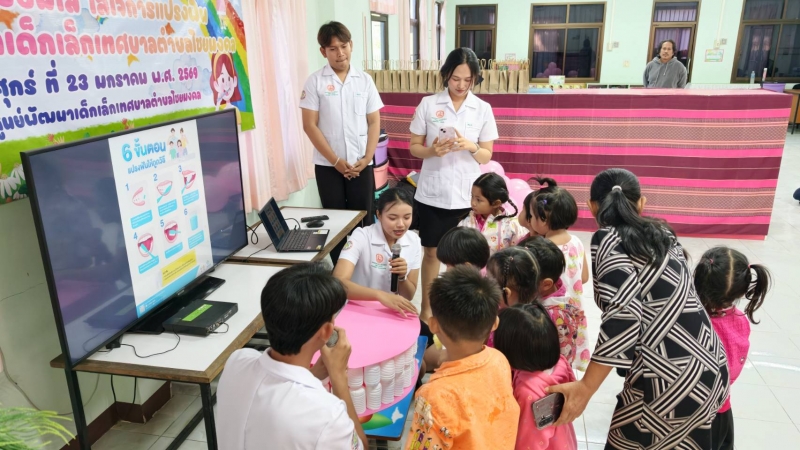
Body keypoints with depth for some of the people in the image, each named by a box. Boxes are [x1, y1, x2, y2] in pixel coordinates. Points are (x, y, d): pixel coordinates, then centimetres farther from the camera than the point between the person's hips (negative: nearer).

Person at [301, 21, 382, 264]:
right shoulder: (315, 81, -2)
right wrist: (336, 161, -11)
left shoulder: (365, 80, 4)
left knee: (364, 219, 5)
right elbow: (310, 125, -6)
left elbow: (374, 123, 5)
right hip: (328, 165, -1)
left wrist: (366, 158, -7)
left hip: (361, 165, 1)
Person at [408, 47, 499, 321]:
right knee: (432, 252, 10)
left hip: (467, 194, 1)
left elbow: (486, 156, 2)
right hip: (432, 192, -1)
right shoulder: (428, 104, -3)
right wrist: (432, 151, -19)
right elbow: (414, 147, 2)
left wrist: (470, 146, -18)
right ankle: (426, 308, 26)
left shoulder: (483, 109, 0)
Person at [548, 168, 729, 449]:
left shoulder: (607, 239, -9)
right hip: (710, 369, 7)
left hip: (668, 381, -7)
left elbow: (623, 312, -22)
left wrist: (585, 387, -21)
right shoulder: (661, 233, 10)